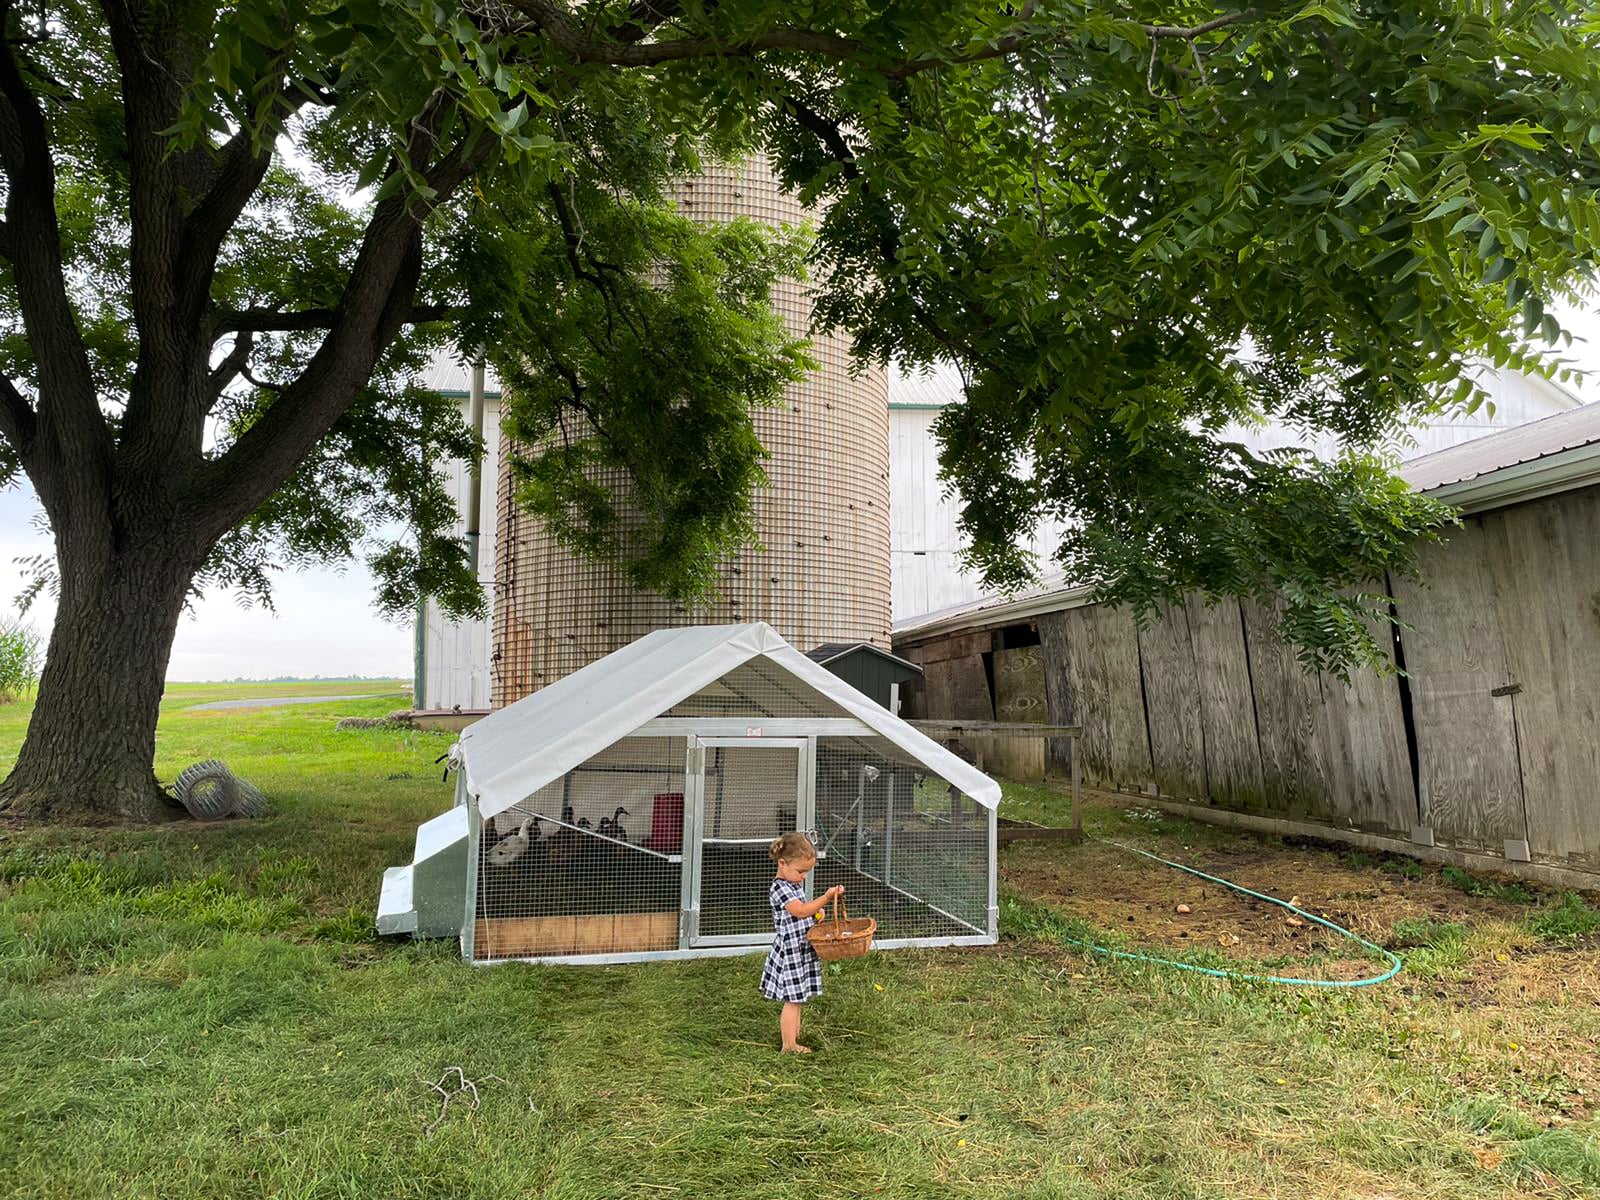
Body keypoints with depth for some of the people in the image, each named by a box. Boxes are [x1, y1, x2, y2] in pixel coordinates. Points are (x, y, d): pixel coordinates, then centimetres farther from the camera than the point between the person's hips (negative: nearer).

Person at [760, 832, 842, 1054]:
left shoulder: (796, 882, 10)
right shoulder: (780, 888, -19)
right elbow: (800, 911, -29)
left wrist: (816, 909, 7)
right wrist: (826, 897, -33)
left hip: (802, 949, 9)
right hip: (790, 950, -9)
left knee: (797, 996, 16)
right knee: (793, 999, -3)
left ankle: (793, 1030, 28)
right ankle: (789, 1045, 3)